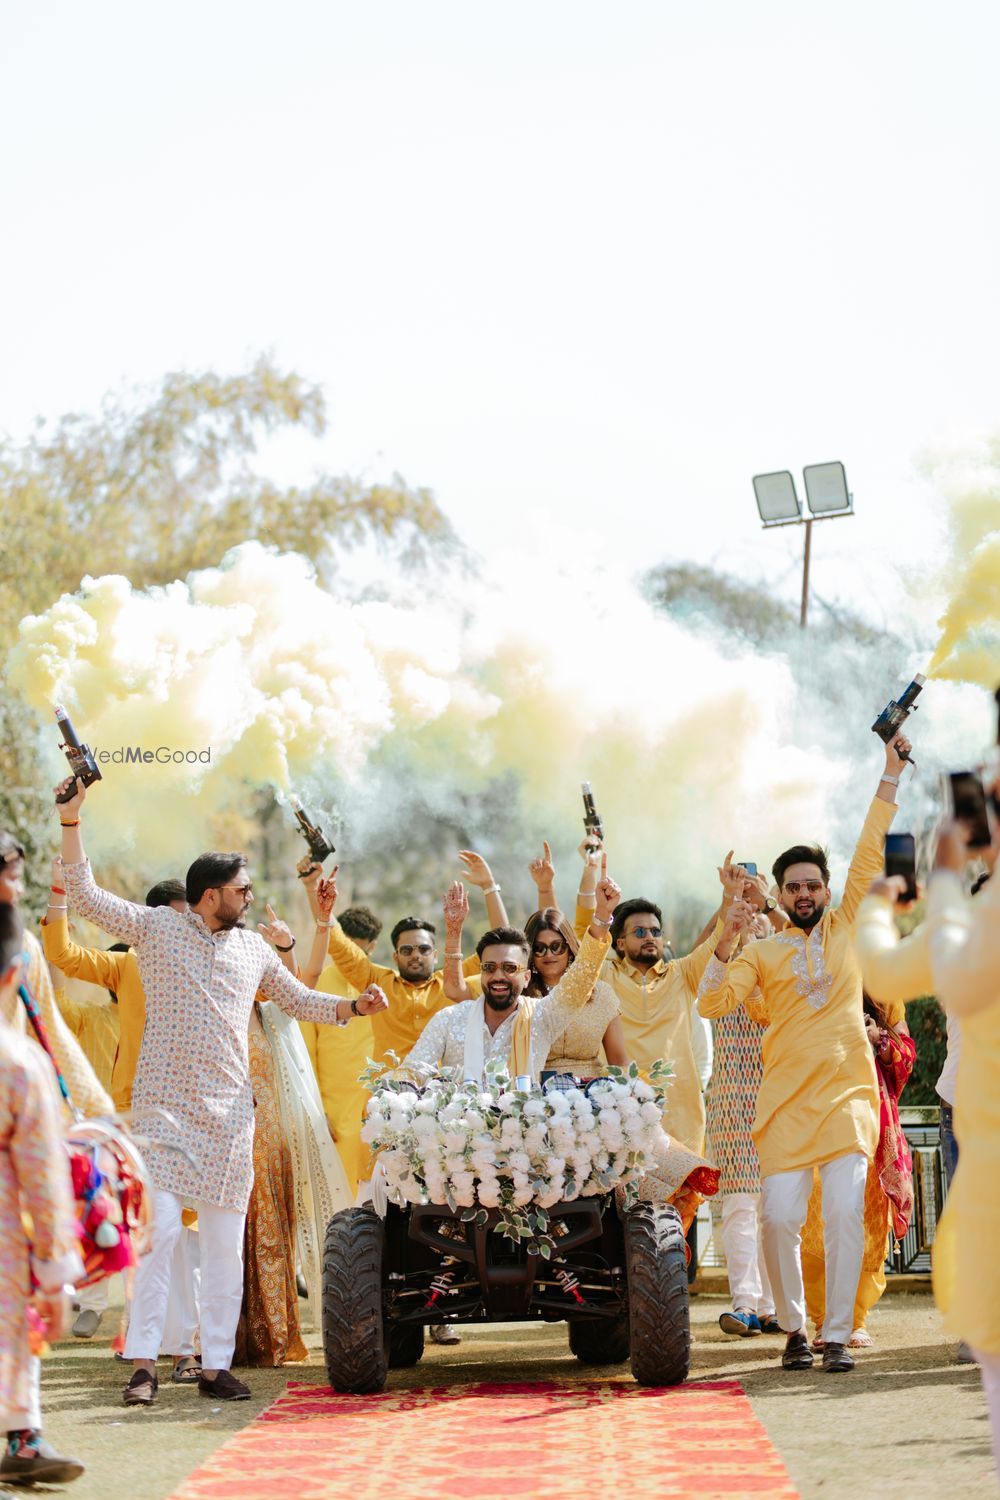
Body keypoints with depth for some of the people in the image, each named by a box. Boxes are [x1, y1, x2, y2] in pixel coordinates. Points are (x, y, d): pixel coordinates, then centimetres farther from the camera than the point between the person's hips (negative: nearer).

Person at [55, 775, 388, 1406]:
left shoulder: (254, 947, 13)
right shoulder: (157, 927, 2)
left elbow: (301, 1000, 22)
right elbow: (86, 893, -1)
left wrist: (355, 1006, 6)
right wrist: (72, 818, -9)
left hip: (230, 1111, 4)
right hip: (164, 1105, -4)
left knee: (226, 1243, 3)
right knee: (158, 1230, -12)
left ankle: (217, 1365, 8)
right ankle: (144, 1362, -8)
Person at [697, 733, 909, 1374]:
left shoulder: (846, 928, 14)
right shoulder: (763, 953, 10)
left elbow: (870, 854, 10)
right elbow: (712, 1004, -2)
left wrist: (891, 774, 7)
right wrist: (727, 942, -14)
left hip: (849, 1093, 0)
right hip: (788, 1099, 0)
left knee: (846, 1213, -11)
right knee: (780, 1218, -7)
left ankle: (838, 1335, -3)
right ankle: (795, 1327, 13)